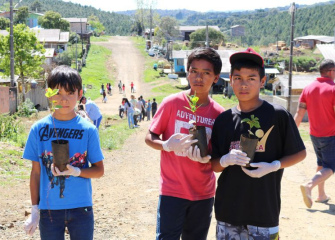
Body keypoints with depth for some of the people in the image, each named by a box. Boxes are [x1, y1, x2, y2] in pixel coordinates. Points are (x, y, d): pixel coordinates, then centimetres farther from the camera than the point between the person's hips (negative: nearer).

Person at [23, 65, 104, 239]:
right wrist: (35, 210, 4)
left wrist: (75, 171, -18)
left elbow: (99, 170, 0)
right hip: (48, 210, 1)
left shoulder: (88, 129, -3)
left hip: (81, 208, -1)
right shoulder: (38, 129, 0)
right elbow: (36, 172, 5)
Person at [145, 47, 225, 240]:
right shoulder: (172, 103, -7)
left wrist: (207, 157, -16)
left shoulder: (219, 113, -1)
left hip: (204, 194, 3)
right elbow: (150, 138, -1)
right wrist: (167, 145, -22)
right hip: (172, 192, -3)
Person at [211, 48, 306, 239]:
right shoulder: (224, 119, 4)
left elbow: (300, 153, 1)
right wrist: (225, 160, -14)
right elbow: (215, 166, 8)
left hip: (264, 208, -3)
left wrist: (273, 166, -15)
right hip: (228, 207, 3)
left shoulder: (278, 115, -7)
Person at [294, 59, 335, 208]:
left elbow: (299, 113, 0)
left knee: (321, 164, 22)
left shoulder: (308, 89, 2)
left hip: (314, 134, 6)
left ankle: (321, 195, 26)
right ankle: (309, 185, -22)